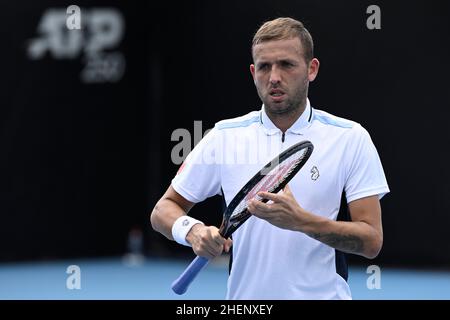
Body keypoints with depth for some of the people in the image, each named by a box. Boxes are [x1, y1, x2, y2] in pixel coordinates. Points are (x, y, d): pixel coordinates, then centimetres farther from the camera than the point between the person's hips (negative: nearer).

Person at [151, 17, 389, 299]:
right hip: (244, 295, 2)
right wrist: (193, 231, -14)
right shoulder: (224, 137, 1)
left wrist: (301, 220, -23)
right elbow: (164, 210, 8)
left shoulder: (351, 138, -5)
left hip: (324, 294, -2)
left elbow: (372, 241, -9)